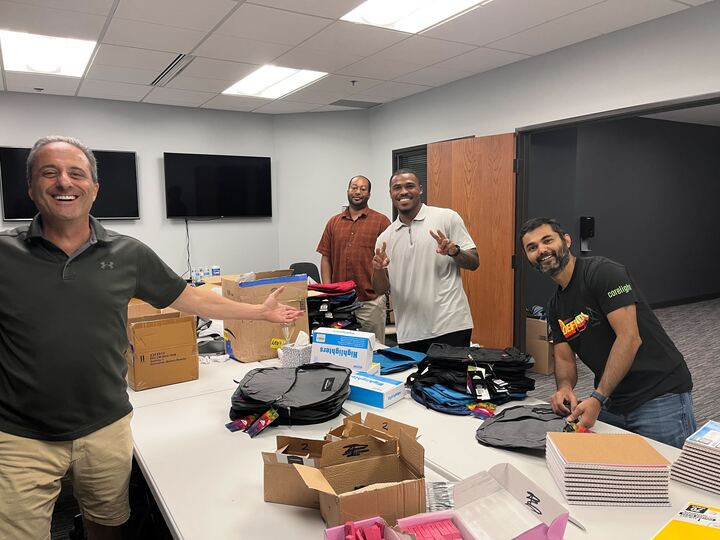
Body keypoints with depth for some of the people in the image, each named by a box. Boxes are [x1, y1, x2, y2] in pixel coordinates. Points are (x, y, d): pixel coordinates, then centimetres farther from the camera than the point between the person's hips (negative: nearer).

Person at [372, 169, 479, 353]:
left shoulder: (447, 218, 1)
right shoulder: (385, 238, 10)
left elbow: (474, 262, 2)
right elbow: (381, 289, 10)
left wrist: (454, 251, -19)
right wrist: (378, 269, -11)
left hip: (450, 326, -3)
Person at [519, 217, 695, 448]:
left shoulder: (604, 272, -15)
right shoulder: (555, 306, 9)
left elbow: (629, 338, -23)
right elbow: (564, 359, 6)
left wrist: (597, 398, -26)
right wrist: (564, 387, -17)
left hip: (660, 396, -7)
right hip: (610, 403, 7)